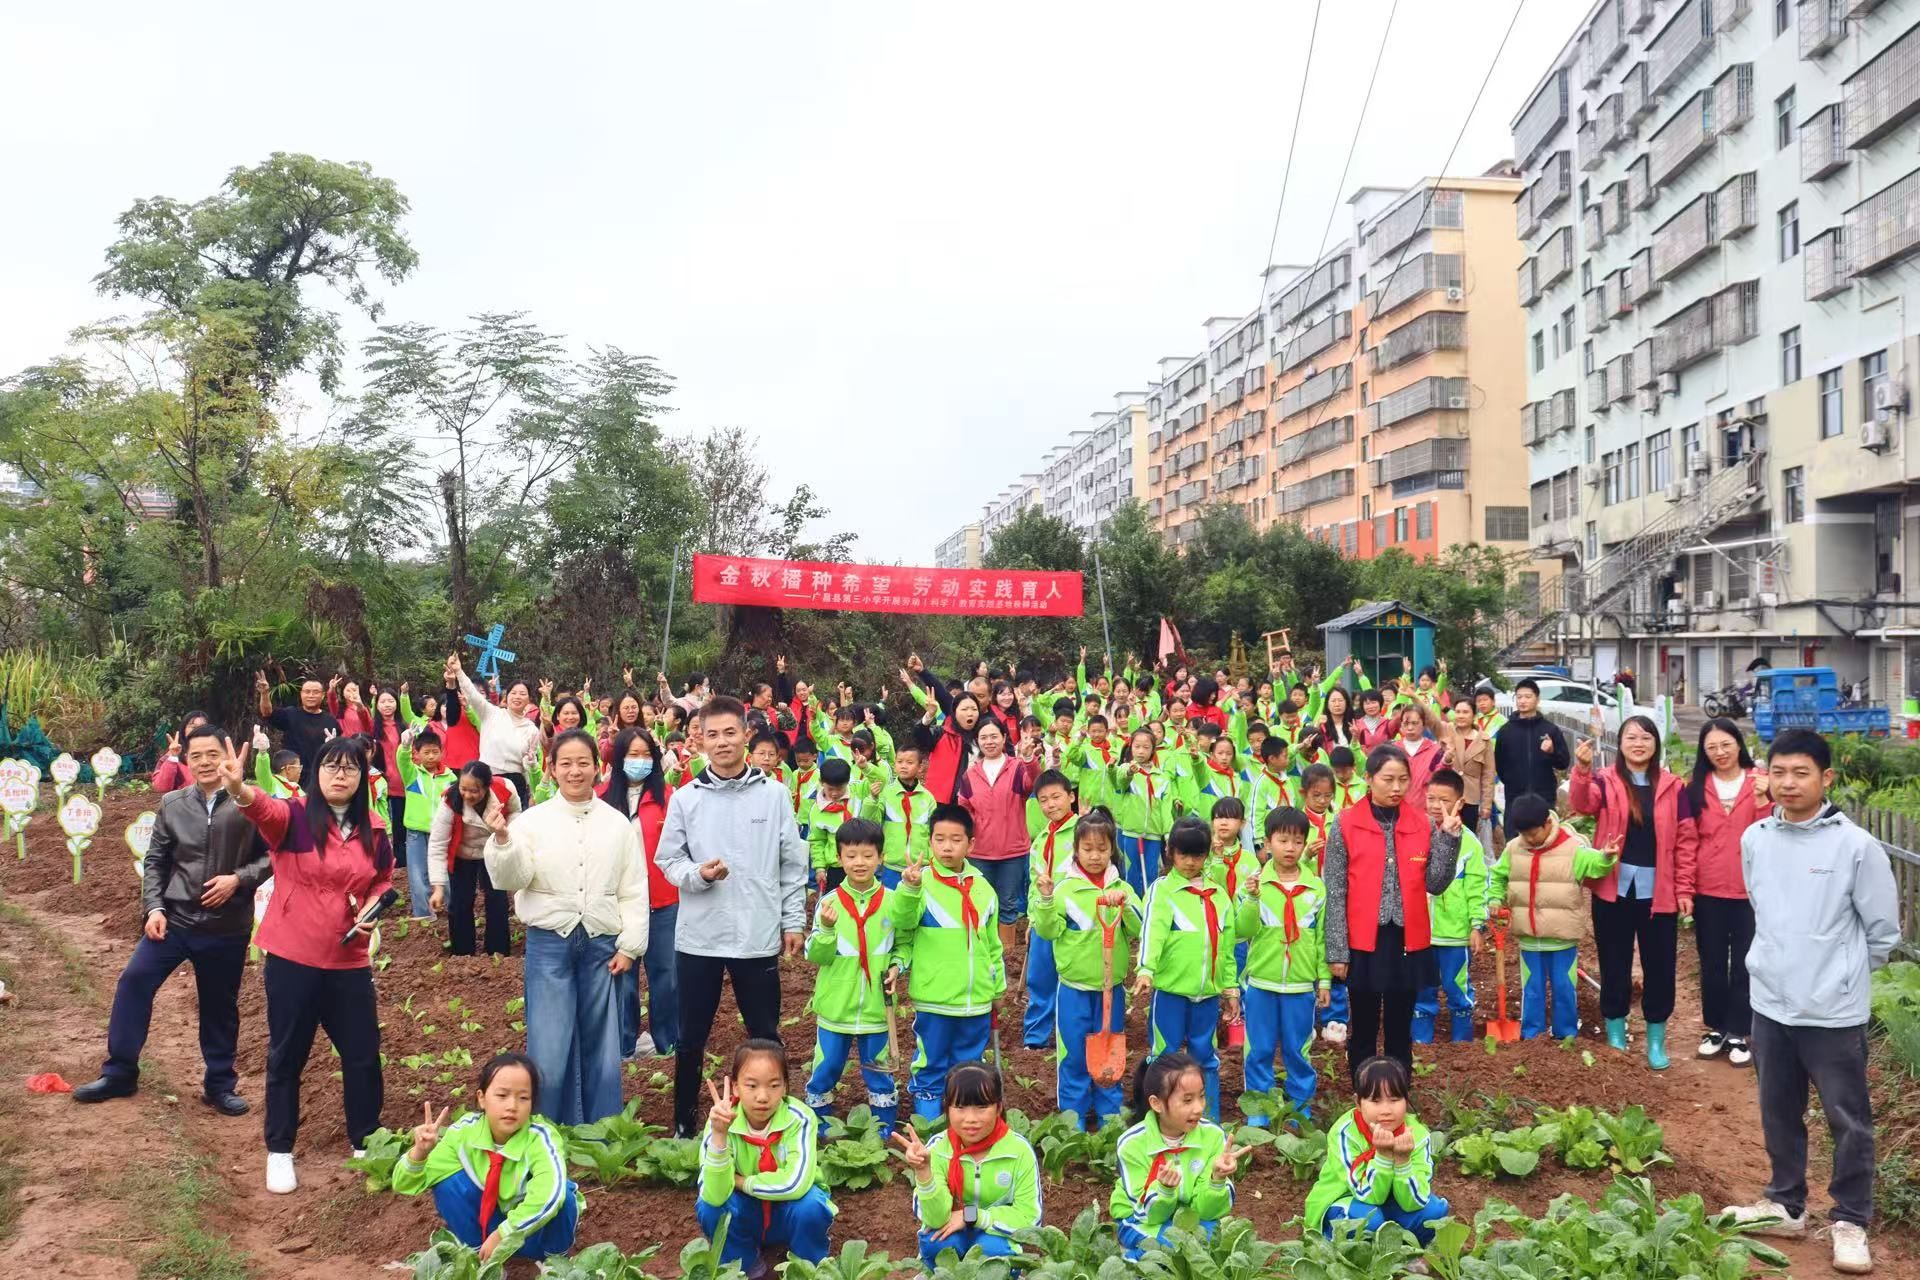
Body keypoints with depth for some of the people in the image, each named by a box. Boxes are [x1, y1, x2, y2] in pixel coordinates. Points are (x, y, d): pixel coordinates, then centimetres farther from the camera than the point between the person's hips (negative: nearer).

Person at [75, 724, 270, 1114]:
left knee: (220, 1006, 10)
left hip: (226, 926, -2)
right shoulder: (172, 803, 1)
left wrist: (238, 879, -18)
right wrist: (154, 907, -4)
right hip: (175, 918, 2)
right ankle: (119, 1073, 15)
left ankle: (220, 1084, 25)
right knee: (133, 982, -3)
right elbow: (155, 860, 6)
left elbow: (271, 856, -4)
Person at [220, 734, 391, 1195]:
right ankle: (279, 1152, 25)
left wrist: (371, 911, -1)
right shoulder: (294, 816, -11)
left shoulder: (374, 829, 2)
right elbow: (264, 810, -35)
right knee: (287, 1055, 10)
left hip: (349, 961, 3)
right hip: (292, 958, -3)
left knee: (363, 1055, 10)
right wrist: (239, 790, -57)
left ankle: (366, 1142, 27)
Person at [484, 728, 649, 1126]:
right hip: (549, 944, -2)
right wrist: (501, 839, -25)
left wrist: (629, 946, 0)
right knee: (548, 1052, -1)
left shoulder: (618, 824, 6)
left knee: (602, 1051, 9)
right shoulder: (533, 820, 0)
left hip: (602, 946, 2)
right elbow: (511, 879, -8)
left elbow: (633, 891, 6)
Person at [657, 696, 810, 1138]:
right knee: (691, 1037, 12)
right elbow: (668, 860, 2)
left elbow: (793, 863, 2)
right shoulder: (685, 797, -1)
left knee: (765, 1034, 11)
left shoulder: (774, 793, -2)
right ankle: (684, 1123, 27)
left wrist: (794, 920, 1)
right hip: (698, 936, 1)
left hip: (759, 936, 0)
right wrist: (698, 873, -18)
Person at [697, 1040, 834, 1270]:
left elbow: (796, 1184, -35)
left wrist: (739, 1181, -24)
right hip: (745, 1217, 1)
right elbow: (714, 1197, -33)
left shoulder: (800, 1119, -24)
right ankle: (743, 1263, 1)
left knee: (810, 1205, -33)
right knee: (710, 1208, -29)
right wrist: (719, 1136, -46)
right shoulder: (722, 1122, -22)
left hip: (789, 1212, -1)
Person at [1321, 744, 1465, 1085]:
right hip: (1362, 943, -2)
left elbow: (1435, 884, -3)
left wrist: (1449, 837, -11)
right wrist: (1337, 951, -8)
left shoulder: (1424, 824, 2)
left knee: (1400, 1029, 14)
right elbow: (1335, 894, -6)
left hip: (1408, 942, 2)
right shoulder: (1345, 825, -7)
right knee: (1364, 1030, 10)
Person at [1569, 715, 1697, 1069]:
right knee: (1614, 964, 8)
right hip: (1614, 888, -1)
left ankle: (1656, 1040, 22)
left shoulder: (1672, 786, 3)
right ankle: (1616, 1036, 22)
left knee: (1659, 966, 8)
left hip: (1658, 891, 1)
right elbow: (1582, 803, -22)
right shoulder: (1605, 781, -1)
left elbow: (1686, 838, 4)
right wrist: (1582, 768, -41)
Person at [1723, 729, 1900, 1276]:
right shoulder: (1753, 839, 0)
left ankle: (1850, 1220, 23)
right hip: (1770, 1002, 5)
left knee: (1848, 1119, 7)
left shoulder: (1857, 846, -14)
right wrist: (1782, 961, 14)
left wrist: (1843, 975, 3)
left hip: (1834, 1010, -4)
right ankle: (1785, 1203, 33)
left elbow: (1884, 929, -5)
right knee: (1778, 1112, 17)